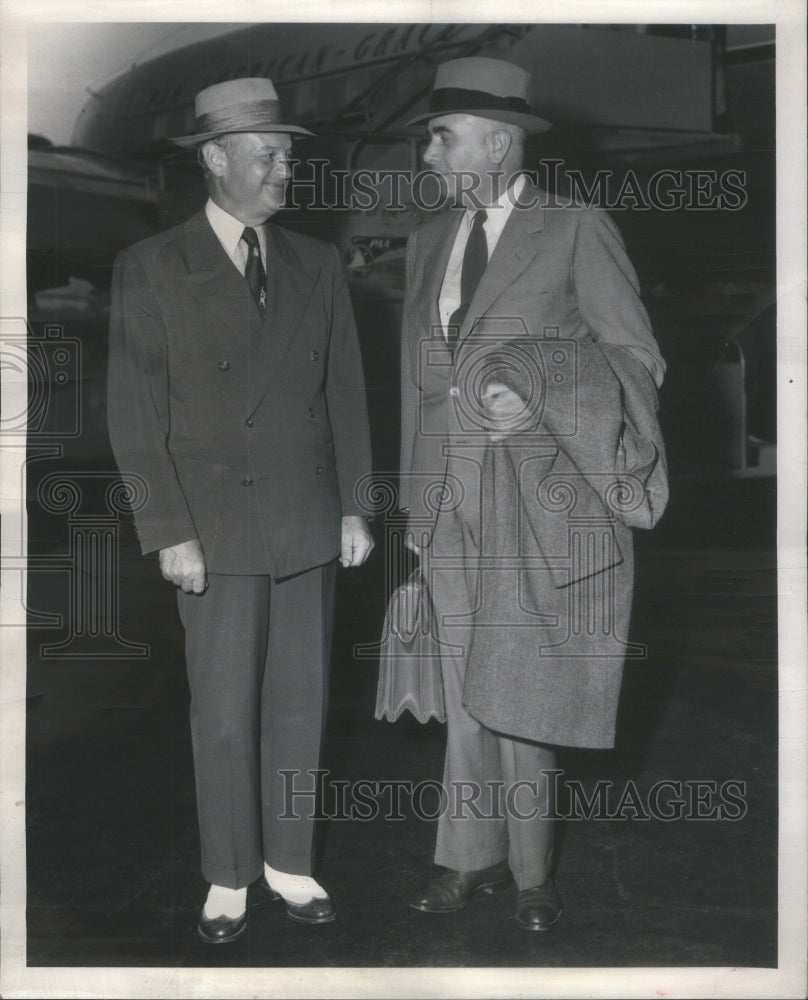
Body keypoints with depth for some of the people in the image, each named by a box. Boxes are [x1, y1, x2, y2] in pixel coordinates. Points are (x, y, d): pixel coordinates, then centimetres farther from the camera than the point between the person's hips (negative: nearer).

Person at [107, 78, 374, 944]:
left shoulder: (317, 266, 8)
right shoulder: (151, 268, -3)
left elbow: (345, 394, 10)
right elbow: (136, 414, -5)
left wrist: (355, 507, 5)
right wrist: (170, 532, -10)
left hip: (308, 525, 3)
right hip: (215, 529, -3)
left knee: (298, 705, 10)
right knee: (224, 715, 5)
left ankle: (288, 863, 26)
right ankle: (229, 877, 22)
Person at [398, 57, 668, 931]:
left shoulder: (577, 231, -5)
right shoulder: (428, 238, 11)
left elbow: (640, 359, -5)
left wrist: (536, 391, -21)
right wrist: (415, 499, 14)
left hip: (539, 502, -4)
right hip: (452, 502, 5)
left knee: (518, 690, 1)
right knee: (468, 690, 10)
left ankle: (528, 870, 22)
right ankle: (475, 857, 26)